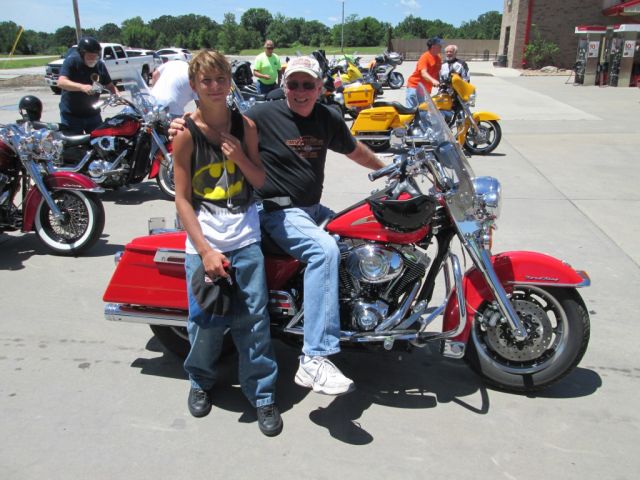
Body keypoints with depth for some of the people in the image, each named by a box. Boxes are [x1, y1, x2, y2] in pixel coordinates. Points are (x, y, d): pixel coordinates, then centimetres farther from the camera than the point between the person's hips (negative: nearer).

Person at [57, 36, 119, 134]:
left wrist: (117, 95, -14)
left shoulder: (100, 65, 3)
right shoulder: (72, 60, -12)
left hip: (93, 114, 4)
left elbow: (109, 85, 10)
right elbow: (61, 82, -25)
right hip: (71, 115, -4)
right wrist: (82, 87, -42)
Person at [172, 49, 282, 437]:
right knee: (206, 321, 3)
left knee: (253, 319, 1)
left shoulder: (245, 126, 5)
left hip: (245, 239, 2)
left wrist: (241, 156, -10)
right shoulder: (187, 134, -3)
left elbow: (261, 181, 10)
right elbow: (182, 198, -5)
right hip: (204, 243, -2)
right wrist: (206, 251, -12)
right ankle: (201, 380, 32)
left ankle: (263, 393, 17)